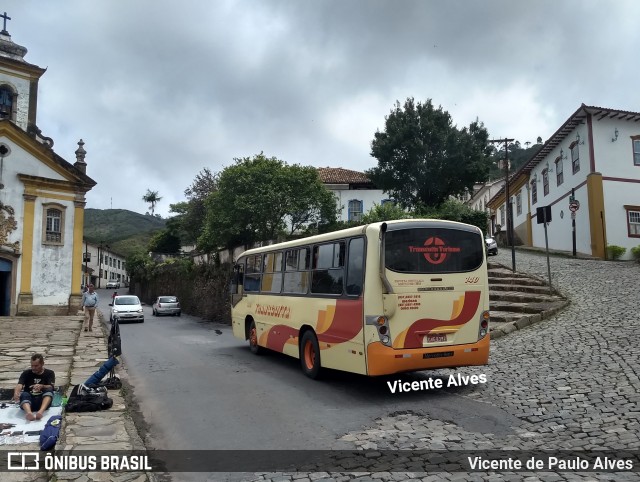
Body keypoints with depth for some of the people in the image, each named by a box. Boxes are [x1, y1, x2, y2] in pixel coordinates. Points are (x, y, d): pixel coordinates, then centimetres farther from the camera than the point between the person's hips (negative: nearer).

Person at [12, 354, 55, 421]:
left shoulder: (49, 373, 7)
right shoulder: (26, 373, 9)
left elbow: (51, 387, -10)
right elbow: (19, 385, -10)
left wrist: (42, 386, -33)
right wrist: (16, 393, -34)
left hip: (42, 401, -1)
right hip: (29, 401, 1)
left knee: (49, 390, -30)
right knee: (24, 394, -31)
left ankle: (41, 411, -56)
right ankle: (29, 413, -62)